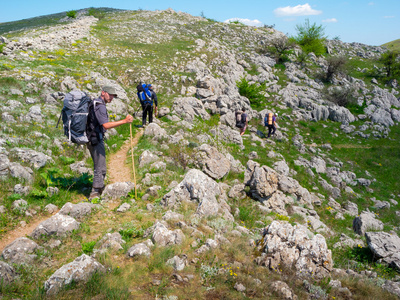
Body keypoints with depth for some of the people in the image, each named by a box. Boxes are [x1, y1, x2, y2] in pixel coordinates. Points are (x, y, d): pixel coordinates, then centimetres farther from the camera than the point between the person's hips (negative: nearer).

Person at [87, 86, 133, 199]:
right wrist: (125, 121, -32)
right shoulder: (100, 106, -18)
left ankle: (100, 188, 35)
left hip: (93, 139, 11)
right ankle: (95, 193, -1)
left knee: (98, 166, 21)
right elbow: (106, 125, -29)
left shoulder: (95, 103, 15)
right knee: (101, 168, -6)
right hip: (96, 140, -11)